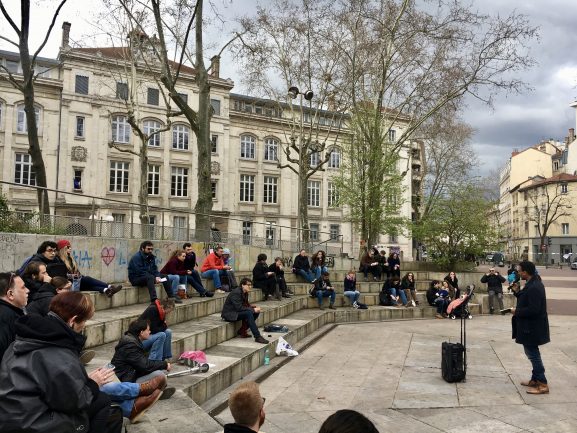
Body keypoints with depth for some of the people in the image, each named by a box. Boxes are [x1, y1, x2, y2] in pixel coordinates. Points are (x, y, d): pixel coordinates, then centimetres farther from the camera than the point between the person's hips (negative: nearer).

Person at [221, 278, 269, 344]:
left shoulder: (245, 293, 7)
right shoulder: (236, 293, -21)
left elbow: (246, 304, 13)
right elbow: (239, 308, -28)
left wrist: (254, 307, -7)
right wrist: (253, 309, -24)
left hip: (236, 312, 10)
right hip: (229, 314, -10)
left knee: (256, 312, -4)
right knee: (249, 313, -30)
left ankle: (242, 331, 2)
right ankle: (257, 337, -32)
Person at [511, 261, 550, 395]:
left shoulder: (534, 287, -25)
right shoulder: (532, 284, 7)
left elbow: (533, 309, -28)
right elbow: (526, 300, 14)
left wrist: (517, 312, -17)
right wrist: (517, 291, 1)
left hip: (532, 328, -10)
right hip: (530, 326, 10)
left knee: (533, 354, -1)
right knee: (533, 353, 19)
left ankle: (542, 385, 7)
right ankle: (535, 380, 30)